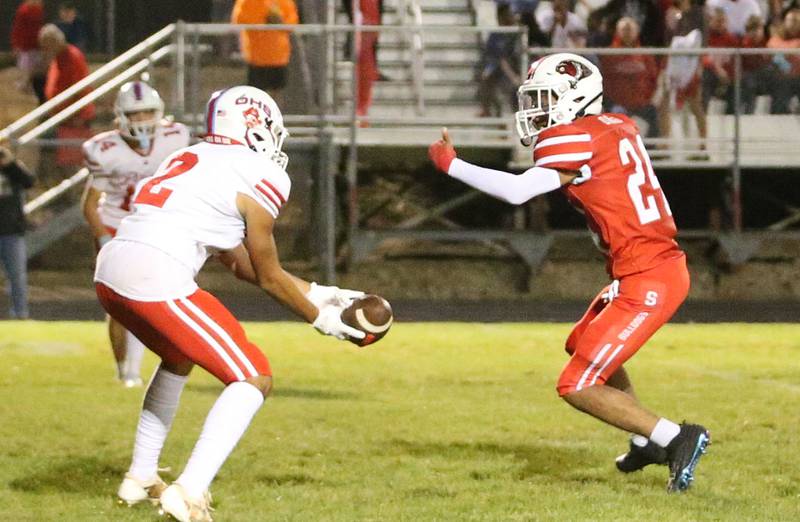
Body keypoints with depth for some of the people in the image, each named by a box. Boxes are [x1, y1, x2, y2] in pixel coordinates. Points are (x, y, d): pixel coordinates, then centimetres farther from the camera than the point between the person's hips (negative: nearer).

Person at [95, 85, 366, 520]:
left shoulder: (191, 159, 27)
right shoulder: (261, 176, 3)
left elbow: (241, 263, 31)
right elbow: (268, 277, 10)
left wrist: (315, 292, 36)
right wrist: (319, 317, 25)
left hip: (110, 271, 9)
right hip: (156, 277, -9)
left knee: (180, 357, 35)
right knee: (254, 379, 1)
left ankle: (140, 478, 38)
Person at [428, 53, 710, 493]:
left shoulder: (579, 139, -14)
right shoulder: (619, 128, 11)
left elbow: (518, 191, -22)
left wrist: (451, 165, -13)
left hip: (648, 281, -10)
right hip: (662, 266, 10)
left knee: (578, 387, -5)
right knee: (584, 345, 31)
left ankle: (676, 438, -5)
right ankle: (649, 441, 39)